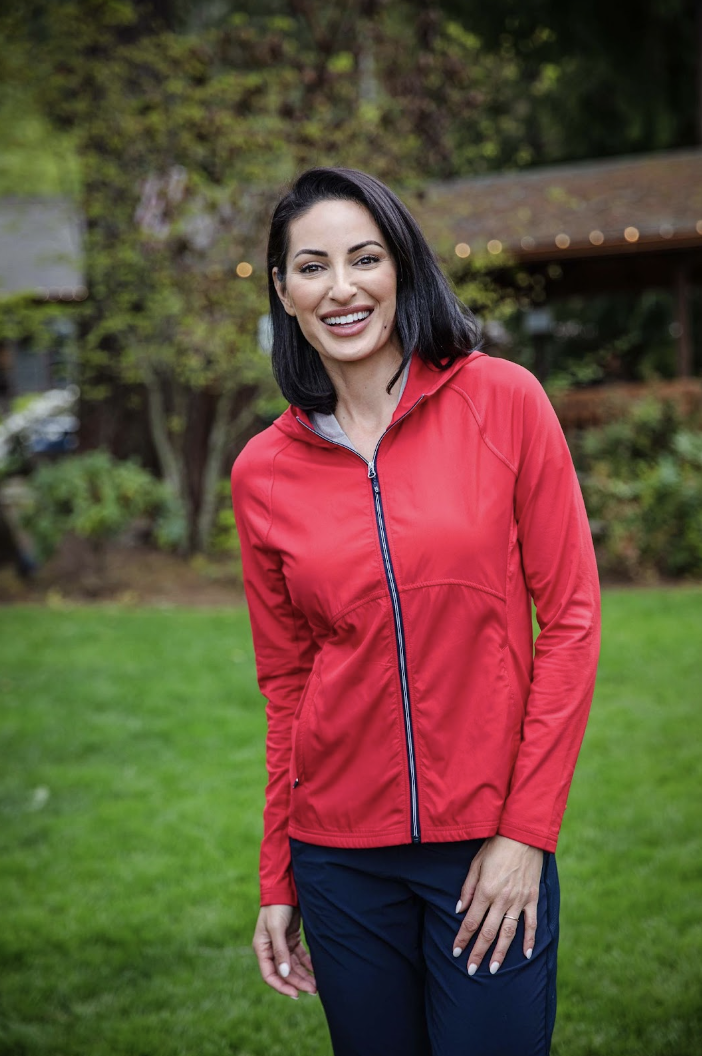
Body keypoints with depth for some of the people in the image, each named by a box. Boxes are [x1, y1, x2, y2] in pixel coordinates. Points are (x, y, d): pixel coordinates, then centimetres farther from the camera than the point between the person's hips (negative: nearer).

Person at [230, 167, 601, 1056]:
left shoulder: (502, 401, -5)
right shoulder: (264, 473, 1)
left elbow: (570, 618, -5)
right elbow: (286, 685, 7)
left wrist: (526, 831, -9)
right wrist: (277, 884, 9)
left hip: (492, 842, -2)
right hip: (342, 851, 2)